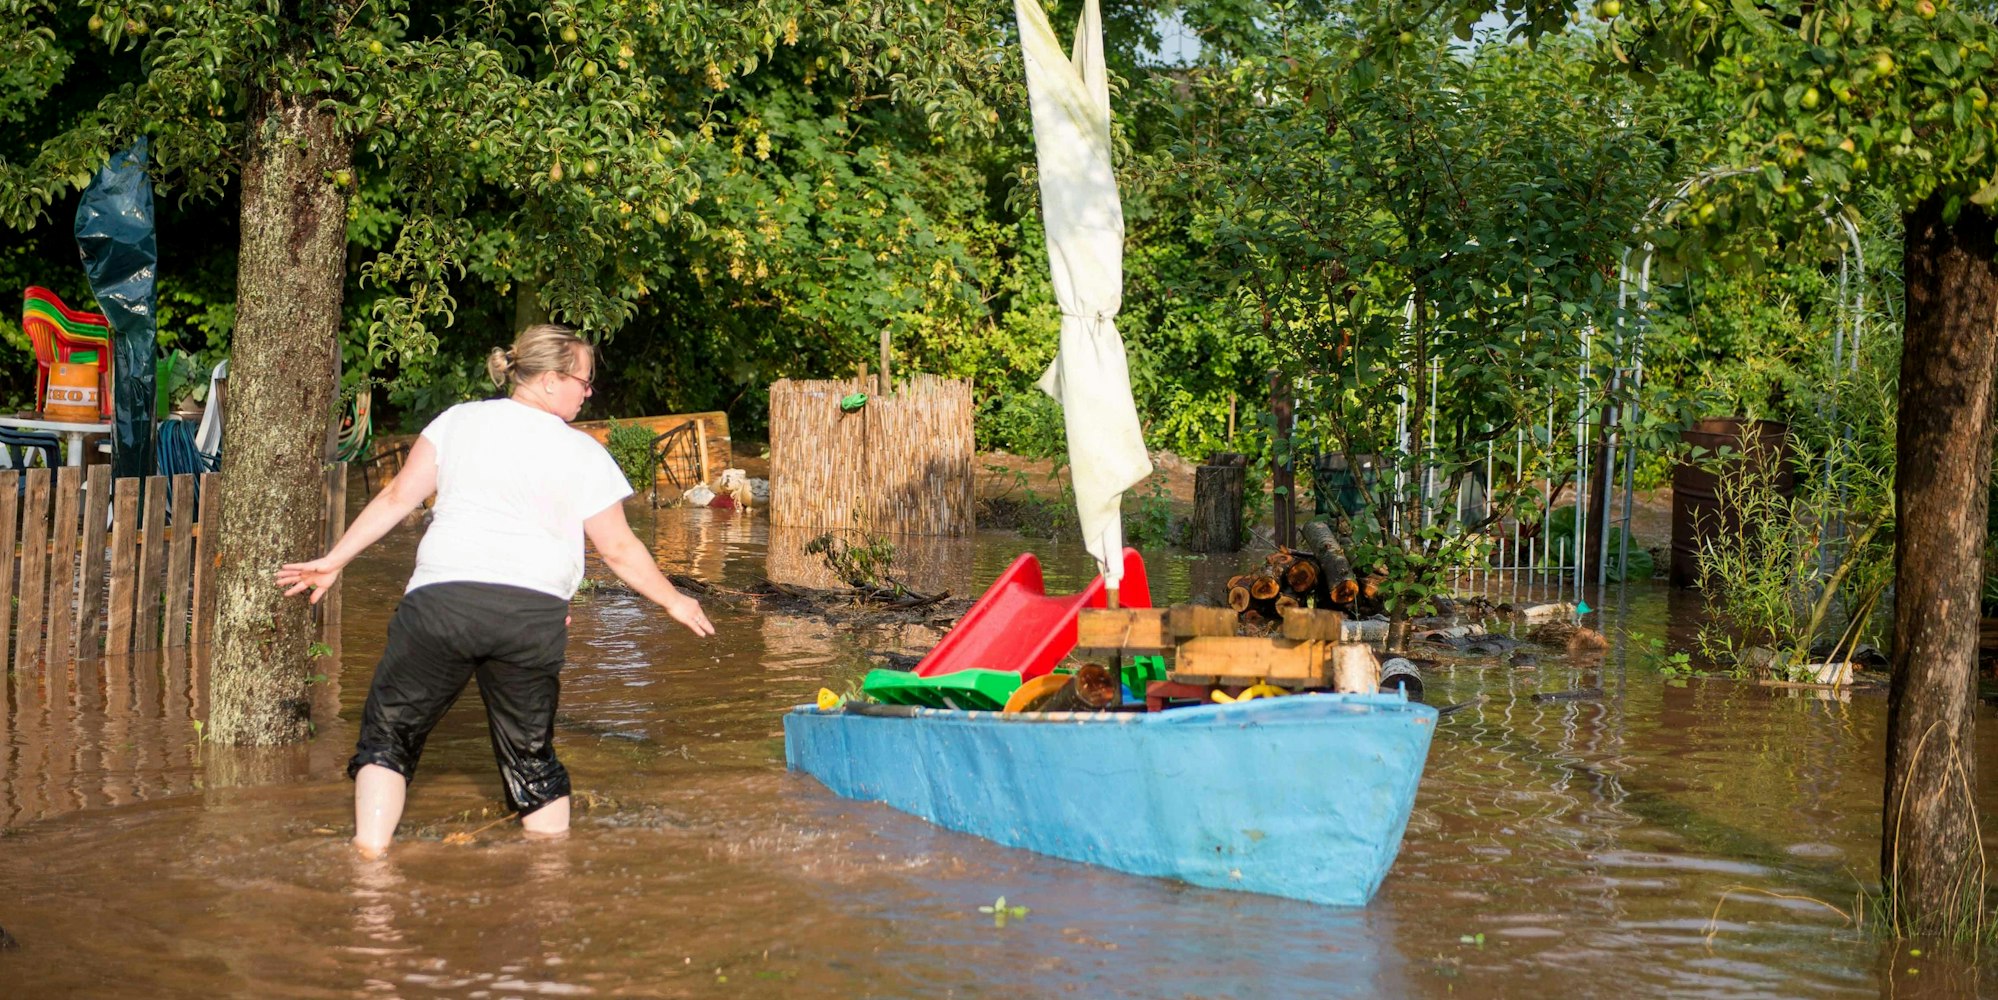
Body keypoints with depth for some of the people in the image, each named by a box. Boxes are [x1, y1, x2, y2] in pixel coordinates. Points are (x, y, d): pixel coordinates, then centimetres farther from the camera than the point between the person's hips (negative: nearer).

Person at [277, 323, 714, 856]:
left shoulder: (459, 420, 10)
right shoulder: (582, 453, 6)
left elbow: (397, 498, 7)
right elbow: (620, 550, 9)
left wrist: (334, 560, 14)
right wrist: (674, 601, 23)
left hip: (441, 596, 0)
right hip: (532, 612, 0)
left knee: (389, 732, 10)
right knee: (531, 756, 15)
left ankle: (370, 857, -2)